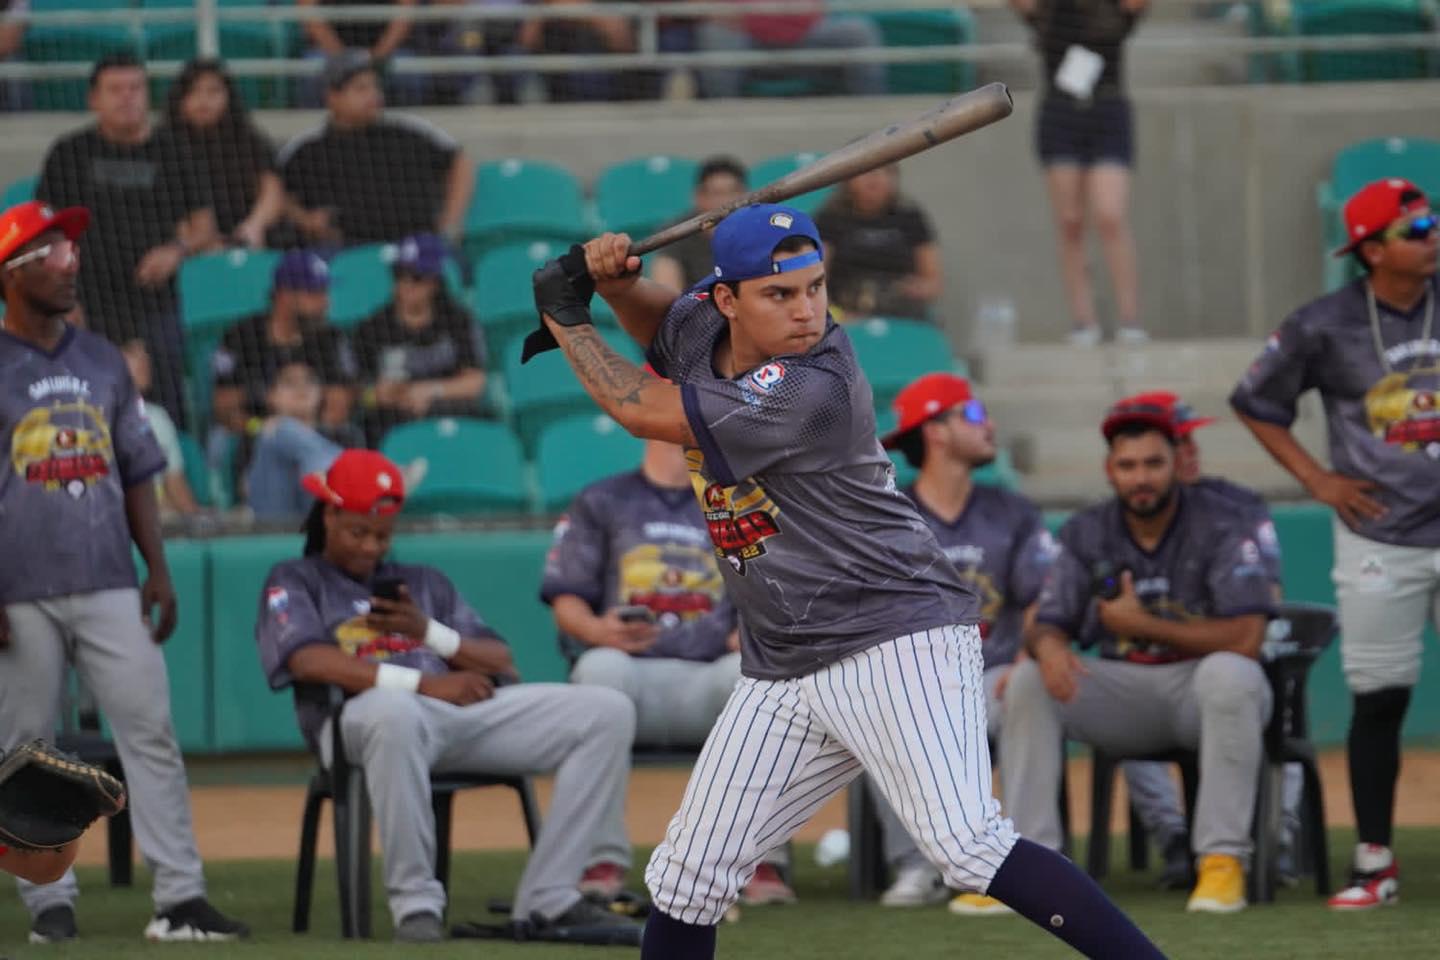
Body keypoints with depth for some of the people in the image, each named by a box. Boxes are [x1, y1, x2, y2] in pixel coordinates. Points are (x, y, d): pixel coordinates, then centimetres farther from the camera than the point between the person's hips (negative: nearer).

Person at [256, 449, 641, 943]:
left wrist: (430, 633, -1)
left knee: (608, 712, -11)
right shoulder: (294, 582, 16)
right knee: (392, 712, -44)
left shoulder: (424, 582, 31)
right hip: (363, 713, -5)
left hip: (471, 713, 6)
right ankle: (415, 903, -35)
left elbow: (501, 662, 19)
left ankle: (549, 899, -17)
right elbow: (308, 661, -7)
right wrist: (423, 684, -14)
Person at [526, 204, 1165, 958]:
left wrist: (567, 317, 0)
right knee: (686, 879, 9)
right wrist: (614, 281, 6)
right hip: (782, 671, 8)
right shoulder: (705, 326, 1)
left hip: (897, 642, -8)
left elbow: (641, 411, -15)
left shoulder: (814, 391, -23)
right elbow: (664, 327, 29)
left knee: (968, 847, -25)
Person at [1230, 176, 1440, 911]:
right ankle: (1375, 863, 9)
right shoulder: (1325, 326, -3)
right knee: (1378, 698, 1)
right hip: (1379, 540, -1)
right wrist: (1317, 480, 1)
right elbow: (1255, 402, 8)